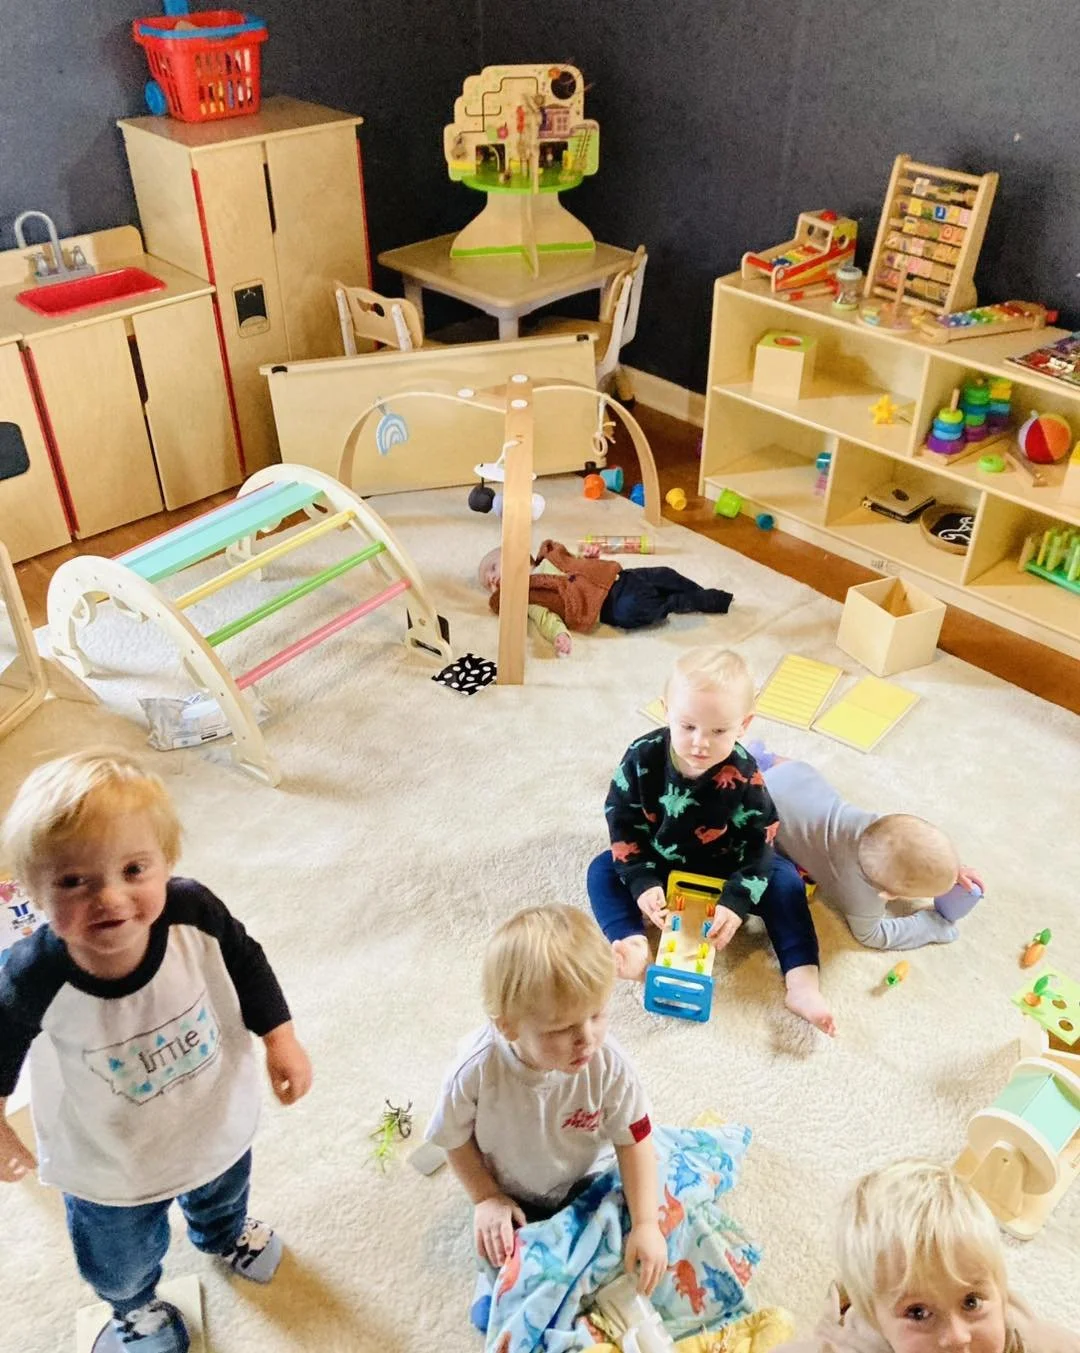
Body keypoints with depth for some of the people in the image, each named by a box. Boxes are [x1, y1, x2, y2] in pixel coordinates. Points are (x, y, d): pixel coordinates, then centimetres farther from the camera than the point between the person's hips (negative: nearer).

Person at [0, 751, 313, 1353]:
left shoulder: (194, 912, -36)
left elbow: (246, 964, -13)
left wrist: (281, 1038, -10)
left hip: (220, 1113, 2)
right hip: (110, 1159, -2)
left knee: (224, 1193, 36)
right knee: (121, 1262, 27)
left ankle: (224, 1234, 73)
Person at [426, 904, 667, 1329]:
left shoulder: (608, 1064, -32)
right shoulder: (477, 1070, -34)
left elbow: (634, 1140, -18)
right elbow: (457, 1139, -13)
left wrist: (645, 1224, -20)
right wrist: (486, 1199, -13)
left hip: (586, 1182, 1)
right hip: (512, 1196, -1)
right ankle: (497, 1270, 27)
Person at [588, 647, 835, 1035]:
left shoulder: (743, 775, -28)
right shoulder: (643, 757, -25)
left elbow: (758, 841, -21)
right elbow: (623, 822, -16)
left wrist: (736, 902, -34)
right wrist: (642, 882, -27)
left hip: (723, 869, -1)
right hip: (658, 865, 2)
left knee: (782, 879, -20)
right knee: (603, 870, -18)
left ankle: (803, 983, -24)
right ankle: (636, 948, -38)